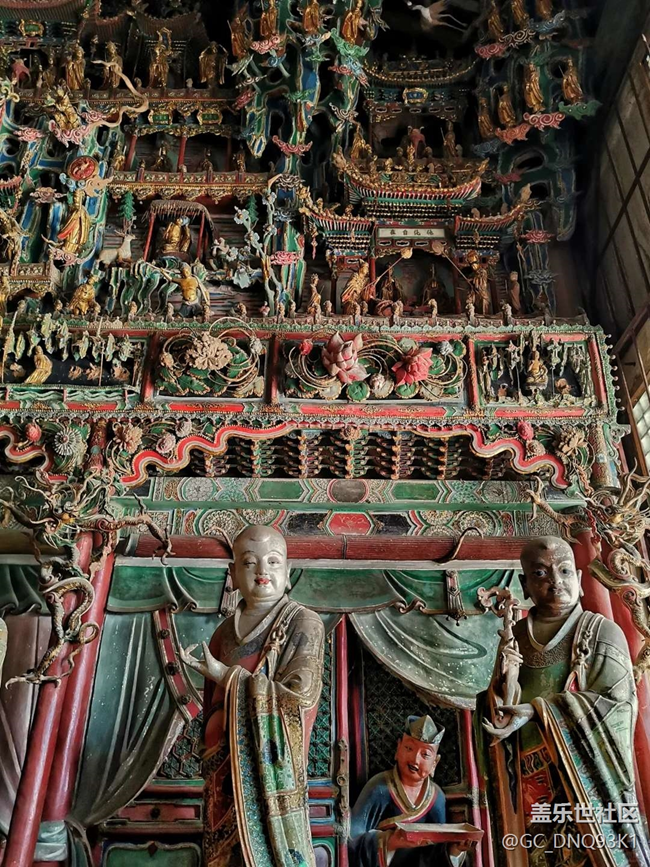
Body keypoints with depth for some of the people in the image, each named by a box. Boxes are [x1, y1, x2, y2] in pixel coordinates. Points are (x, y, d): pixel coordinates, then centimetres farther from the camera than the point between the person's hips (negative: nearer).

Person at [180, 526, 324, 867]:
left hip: (271, 765, -5)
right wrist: (209, 757, 14)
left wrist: (226, 676, -15)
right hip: (225, 766, 5)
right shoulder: (226, 630, 6)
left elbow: (299, 697, -21)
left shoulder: (304, 623, -10)